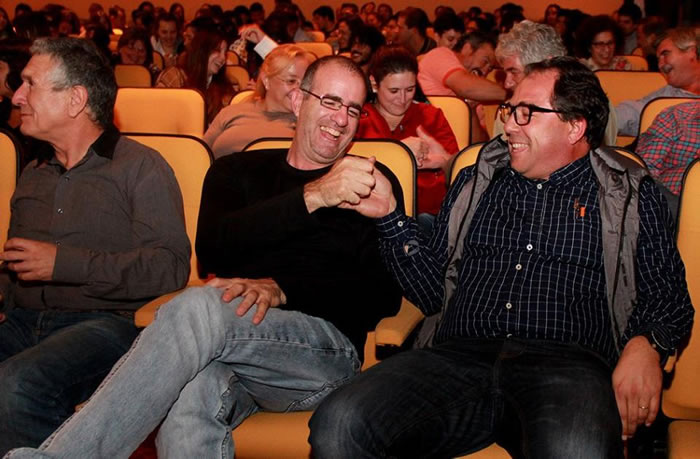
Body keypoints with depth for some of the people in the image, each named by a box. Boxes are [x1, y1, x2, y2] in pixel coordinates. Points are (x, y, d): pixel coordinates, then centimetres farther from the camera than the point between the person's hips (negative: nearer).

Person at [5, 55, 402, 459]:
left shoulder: (370, 183, 13)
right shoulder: (236, 172, 20)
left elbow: (386, 295, 2)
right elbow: (213, 250, -2)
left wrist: (281, 289, -12)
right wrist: (312, 196, -15)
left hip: (327, 344, -1)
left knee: (200, 308, -34)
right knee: (192, 389, -40)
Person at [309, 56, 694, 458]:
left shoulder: (630, 194, 17)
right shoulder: (476, 183, 24)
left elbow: (668, 295, 10)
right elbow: (431, 290, 21)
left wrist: (645, 345, -12)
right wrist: (390, 215, 10)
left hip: (568, 361, -3)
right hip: (462, 356, 3)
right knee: (338, 424, -27)